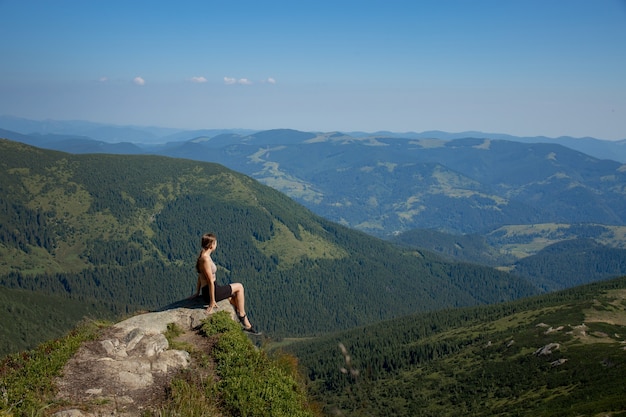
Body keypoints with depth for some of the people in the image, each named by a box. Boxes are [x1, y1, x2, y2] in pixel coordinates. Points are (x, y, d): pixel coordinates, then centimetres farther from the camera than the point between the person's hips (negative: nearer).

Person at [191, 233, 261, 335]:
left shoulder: (202, 255, 8)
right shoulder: (206, 259, -23)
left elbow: (200, 277, 15)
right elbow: (210, 281, -22)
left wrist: (197, 293, 22)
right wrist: (212, 301, -20)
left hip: (206, 291, 9)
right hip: (212, 292, -9)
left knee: (235, 297, 18)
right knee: (239, 287, 4)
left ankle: (247, 325, 20)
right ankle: (242, 316, 14)